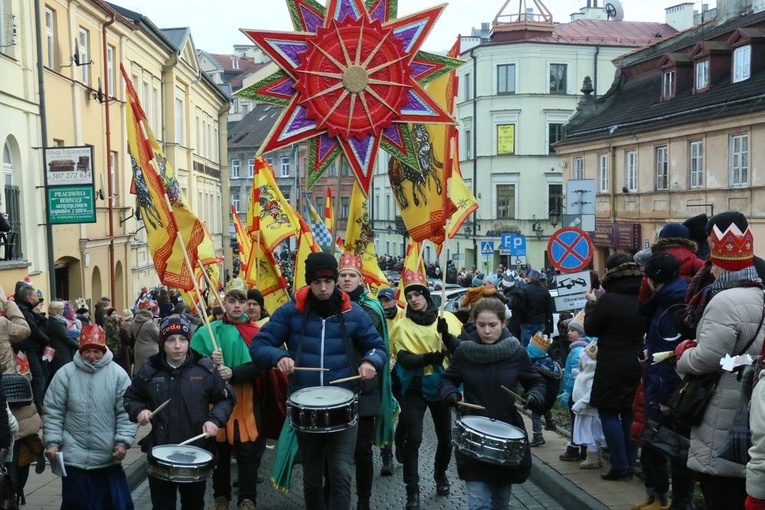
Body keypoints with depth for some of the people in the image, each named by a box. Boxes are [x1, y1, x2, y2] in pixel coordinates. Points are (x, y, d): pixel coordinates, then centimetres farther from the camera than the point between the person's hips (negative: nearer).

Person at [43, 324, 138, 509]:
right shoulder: (65, 373, -3)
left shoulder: (118, 374, -4)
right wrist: (52, 442, -6)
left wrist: (123, 442, -11)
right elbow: (53, 412, 1)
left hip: (110, 457, 0)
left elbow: (126, 412, -3)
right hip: (74, 457, 0)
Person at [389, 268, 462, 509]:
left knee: (446, 438, 11)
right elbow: (403, 358, -13)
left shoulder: (446, 318, -2)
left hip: (441, 387, 2)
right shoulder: (403, 325, -4)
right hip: (414, 389, -1)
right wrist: (427, 358, -29)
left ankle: (441, 474, 38)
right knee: (413, 439, -7)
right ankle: (412, 490, 6)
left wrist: (447, 336, -27)